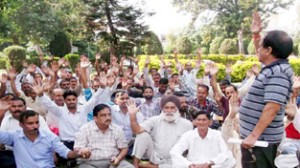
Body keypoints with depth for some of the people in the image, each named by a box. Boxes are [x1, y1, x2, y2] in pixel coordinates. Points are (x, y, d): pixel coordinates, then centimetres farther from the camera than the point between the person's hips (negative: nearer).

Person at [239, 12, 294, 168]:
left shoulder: (278, 73, -20)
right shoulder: (273, 67, 10)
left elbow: (272, 108, -28)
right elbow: (261, 54, 34)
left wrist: (254, 136, -30)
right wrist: (256, 34, 25)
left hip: (260, 138, -10)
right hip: (255, 135, 10)